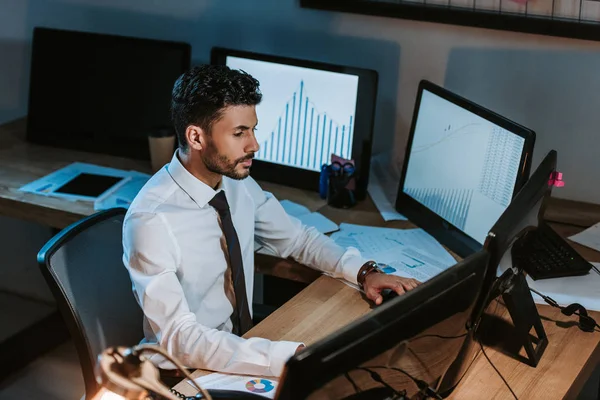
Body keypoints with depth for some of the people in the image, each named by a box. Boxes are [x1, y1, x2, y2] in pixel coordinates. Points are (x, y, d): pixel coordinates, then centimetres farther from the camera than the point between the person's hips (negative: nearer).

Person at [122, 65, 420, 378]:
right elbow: (180, 339, -28)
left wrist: (364, 272, -5)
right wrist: (294, 357, -35)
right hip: (189, 371, -6)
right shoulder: (151, 221, -25)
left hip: (243, 344, 6)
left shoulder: (238, 183, -3)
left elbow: (296, 238, 11)